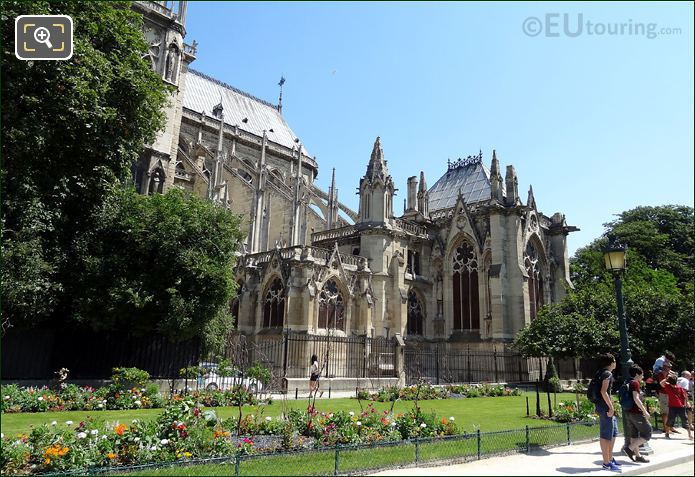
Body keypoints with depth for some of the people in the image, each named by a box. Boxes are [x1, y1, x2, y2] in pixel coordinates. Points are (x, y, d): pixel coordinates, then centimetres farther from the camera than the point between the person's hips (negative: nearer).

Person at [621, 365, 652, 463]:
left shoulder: (628, 383, 14)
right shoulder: (635, 383, -13)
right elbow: (636, 399, -23)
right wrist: (645, 411, -19)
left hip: (628, 412, 9)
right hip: (636, 413, -9)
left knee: (634, 435, 14)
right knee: (647, 433, 0)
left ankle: (638, 455, 20)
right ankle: (629, 448, -7)